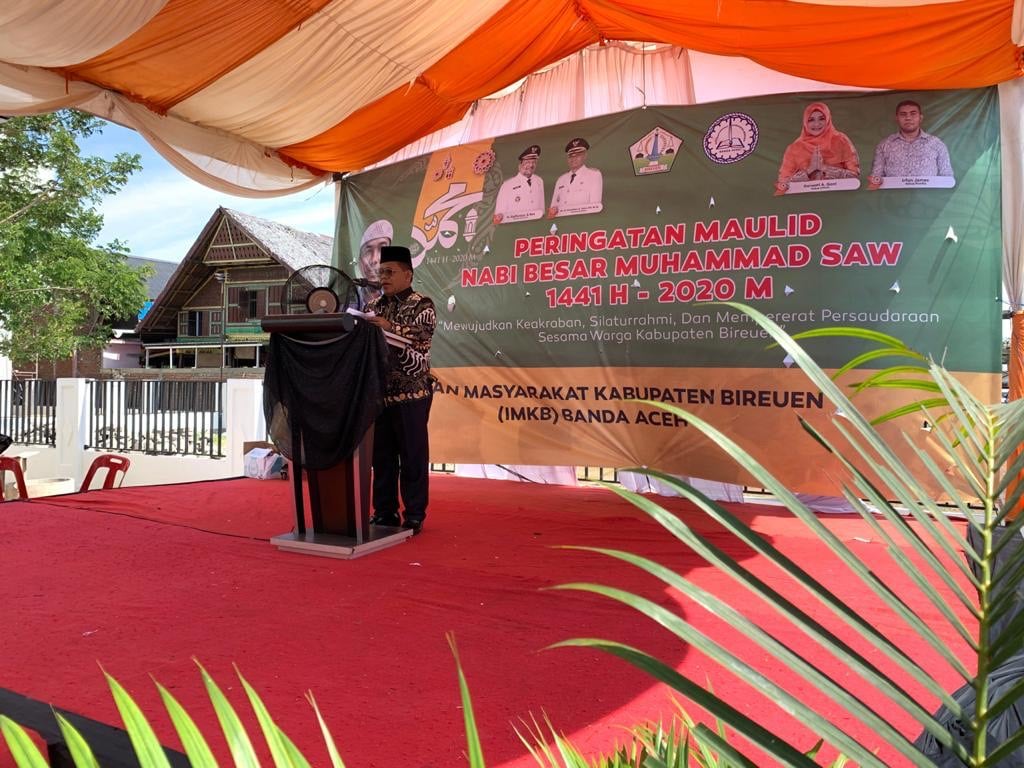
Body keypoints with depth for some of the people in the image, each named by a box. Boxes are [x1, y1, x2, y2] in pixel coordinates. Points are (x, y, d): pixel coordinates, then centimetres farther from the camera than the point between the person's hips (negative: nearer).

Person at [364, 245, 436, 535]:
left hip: (411, 392, -5)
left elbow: (420, 339, -15)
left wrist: (389, 328, -25)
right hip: (378, 392, 5)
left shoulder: (422, 305, -2)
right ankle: (384, 512, 21)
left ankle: (414, 517, 11)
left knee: (413, 455, 1)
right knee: (381, 454, 10)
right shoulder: (373, 306, 14)